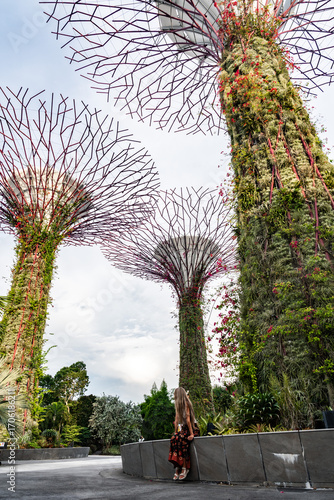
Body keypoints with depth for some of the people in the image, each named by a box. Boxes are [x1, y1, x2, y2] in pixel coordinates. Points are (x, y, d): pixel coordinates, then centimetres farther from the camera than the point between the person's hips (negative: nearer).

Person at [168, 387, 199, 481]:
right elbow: (176, 420, 13)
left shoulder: (186, 404, -10)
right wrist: (176, 432, 4)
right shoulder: (178, 405, 15)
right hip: (182, 428, 6)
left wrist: (191, 434, -21)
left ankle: (184, 467, -25)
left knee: (181, 439, -31)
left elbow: (188, 419, -17)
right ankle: (177, 467, -21)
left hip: (192, 427, -6)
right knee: (173, 439, -21)